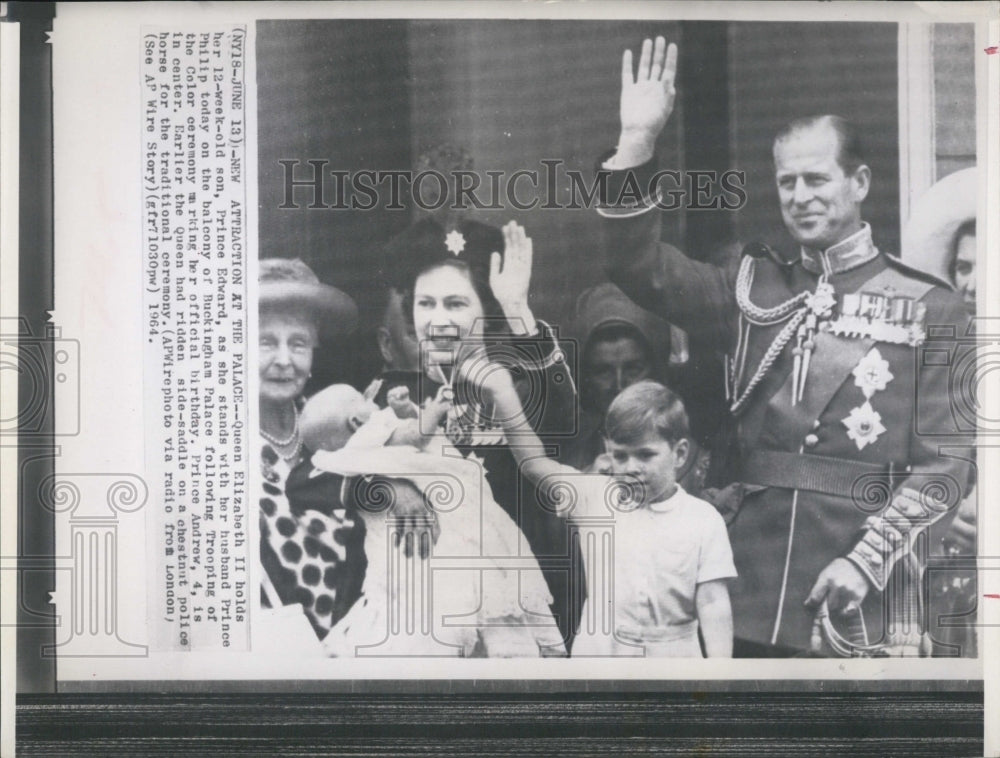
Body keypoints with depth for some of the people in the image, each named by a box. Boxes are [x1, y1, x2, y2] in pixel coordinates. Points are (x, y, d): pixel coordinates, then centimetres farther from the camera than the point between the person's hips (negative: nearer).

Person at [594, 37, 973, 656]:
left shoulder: (930, 308, 0)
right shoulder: (755, 289, 11)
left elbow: (947, 460, -4)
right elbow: (642, 269, 1)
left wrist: (866, 560, -15)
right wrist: (637, 143, -9)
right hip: (751, 591, 3)